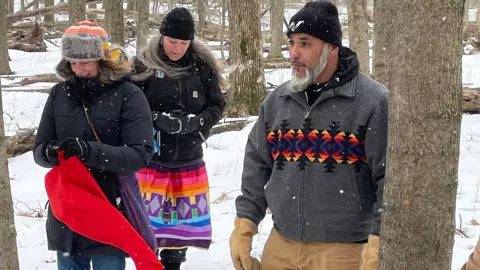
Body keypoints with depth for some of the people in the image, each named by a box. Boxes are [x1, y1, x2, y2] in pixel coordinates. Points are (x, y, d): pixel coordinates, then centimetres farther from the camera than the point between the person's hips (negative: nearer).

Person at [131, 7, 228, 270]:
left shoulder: (202, 67, -1)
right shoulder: (143, 66, -9)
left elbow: (217, 106, 3)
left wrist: (196, 121, -15)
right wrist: (158, 119, -22)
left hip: (189, 160, 3)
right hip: (151, 158, -3)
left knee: (183, 222, 14)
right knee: (148, 220, -2)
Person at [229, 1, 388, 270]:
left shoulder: (373, 101, -9)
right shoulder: (277, 101, 8)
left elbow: (390, 177, -11)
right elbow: (257, 167, 15)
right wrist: (244, 227, 9)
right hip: (280, 245, 5)